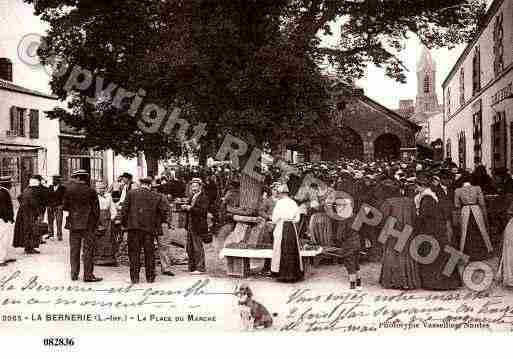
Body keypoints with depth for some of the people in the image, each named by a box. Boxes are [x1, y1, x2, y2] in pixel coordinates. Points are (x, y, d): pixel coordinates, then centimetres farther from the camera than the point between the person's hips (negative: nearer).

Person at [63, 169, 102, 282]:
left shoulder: (69, 190, -1)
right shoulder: (91, 191, -7)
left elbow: (65, 206, 5)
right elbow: (96, 210, -4)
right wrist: (95, 223, 9)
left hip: (74, 224, 3)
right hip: (88, 225, -3)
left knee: (74, 249, 11)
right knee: (88, 250, 1)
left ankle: (74, 274, 16)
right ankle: (88, 275, 0)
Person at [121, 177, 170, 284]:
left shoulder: (131, 194, 4)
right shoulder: (156, 196, 5)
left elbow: (124, 209, 1)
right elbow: (165, 208, 1)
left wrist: (124, 223, 10)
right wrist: (160, 222, 12)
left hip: (133, 227, 0)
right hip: (149, 228, 0)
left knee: (134, 253, 5)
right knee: (149, 253, 10)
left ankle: (134, 277, 4)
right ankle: (150, 277, 14)